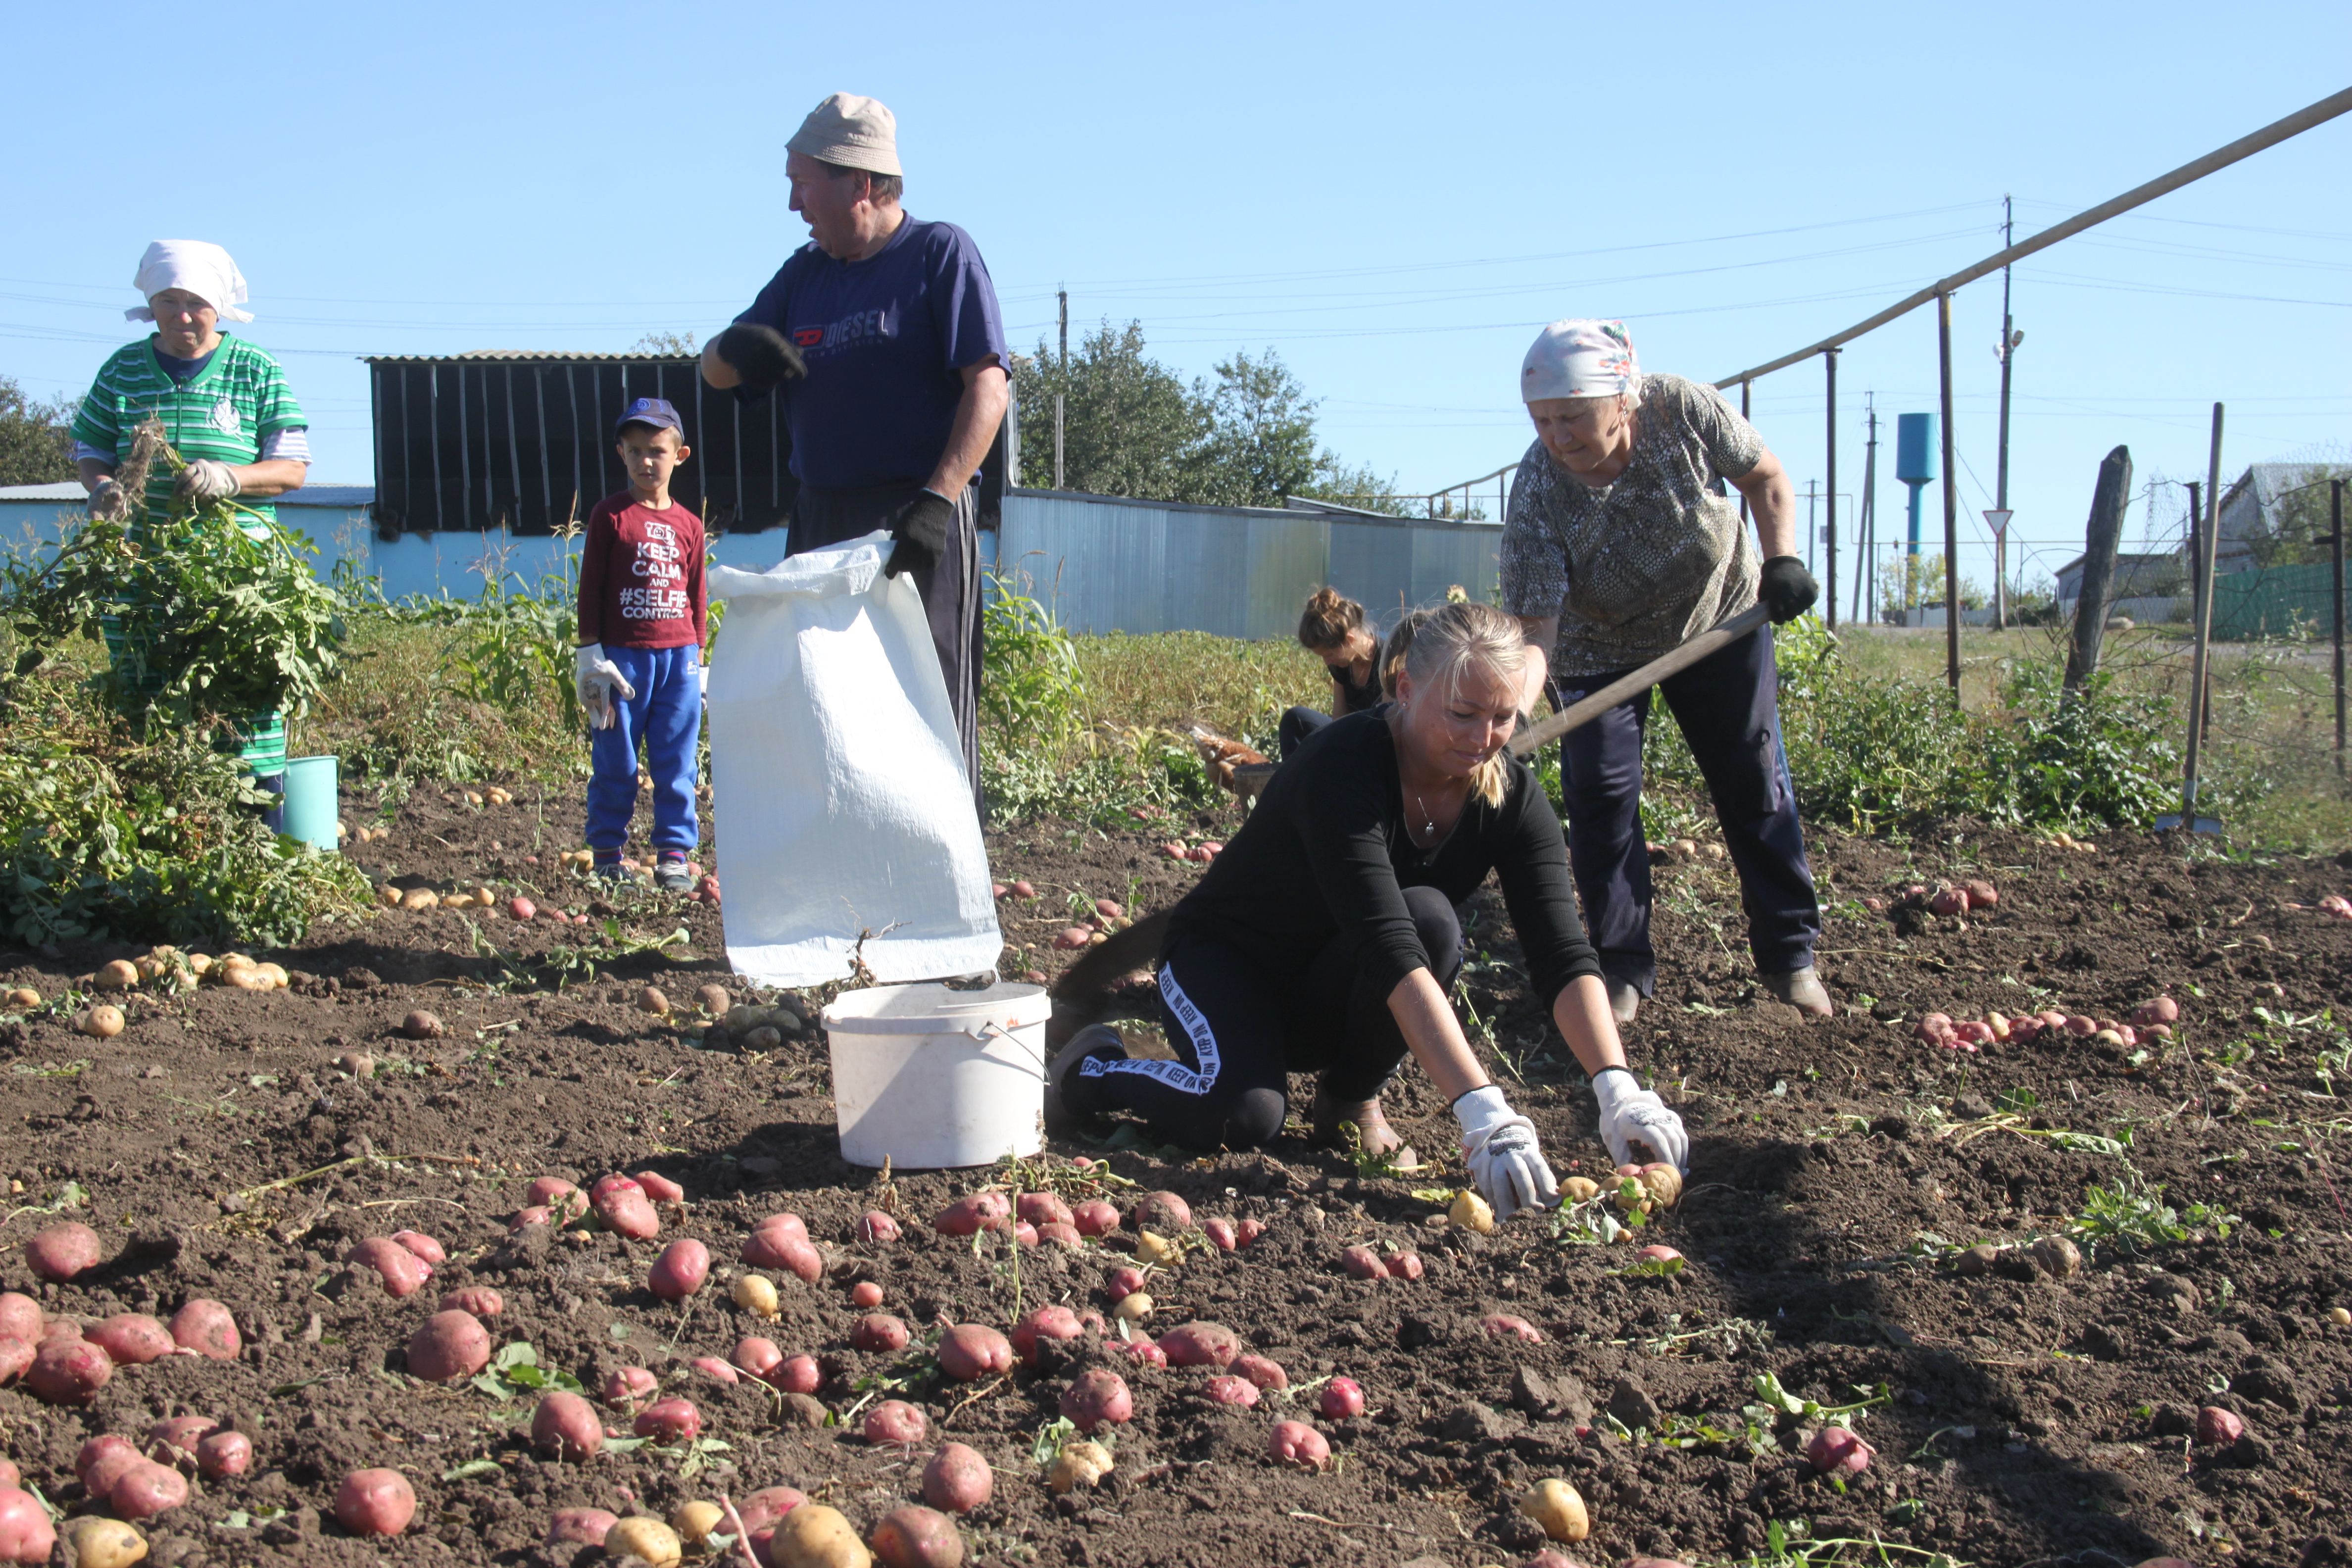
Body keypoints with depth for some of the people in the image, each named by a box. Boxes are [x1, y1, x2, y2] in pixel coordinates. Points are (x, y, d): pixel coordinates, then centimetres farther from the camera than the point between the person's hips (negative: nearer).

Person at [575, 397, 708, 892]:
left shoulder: (688, 524, 9)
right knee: (615, 762, 3)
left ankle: (673, 854, 10)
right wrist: (590, 653, -5)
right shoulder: (611, 514, 1)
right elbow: (590, 587, 0)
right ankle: (606, 854, 12)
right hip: (623, 655, -2)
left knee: (676, 762, 4)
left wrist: (698, 656, 12)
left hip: (678, 655, 2)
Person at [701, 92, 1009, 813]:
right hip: (822, 522, 7)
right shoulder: (805, 272, 19)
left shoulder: (940, 252, 0)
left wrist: (937, 499, -23)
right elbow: (717, 370, 18)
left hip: (919, 521, -7)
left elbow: (987, 386, -11)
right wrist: (735, 347, -8)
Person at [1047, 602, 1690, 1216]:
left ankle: (1350, 1094, -2)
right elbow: (1388, 946, -42)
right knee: (1246, 1117, -34)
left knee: (1431, 919, -28)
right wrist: (1481, 1110, -51)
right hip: (1223, 960, -5)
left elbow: (1563, 954, -23)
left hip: (1331, 992, 5)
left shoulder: (1512, 796, -14)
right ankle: (1093, 1065, -1)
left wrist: (1618, 1088, -40)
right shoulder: (1343, 766, -32)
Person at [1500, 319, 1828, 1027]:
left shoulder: (1684, 409, -28)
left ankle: (1789, 952, 19)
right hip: (1599, 647, -1)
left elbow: (1765, 477, -9)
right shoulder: (1536, 497, -33)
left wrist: (1782, 558, -25)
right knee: (1601, 796, -9)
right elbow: (1536, 636, -36)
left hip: (1721, 616, 2)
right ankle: (1624, 968, 7)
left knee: (1754, 781, 5)